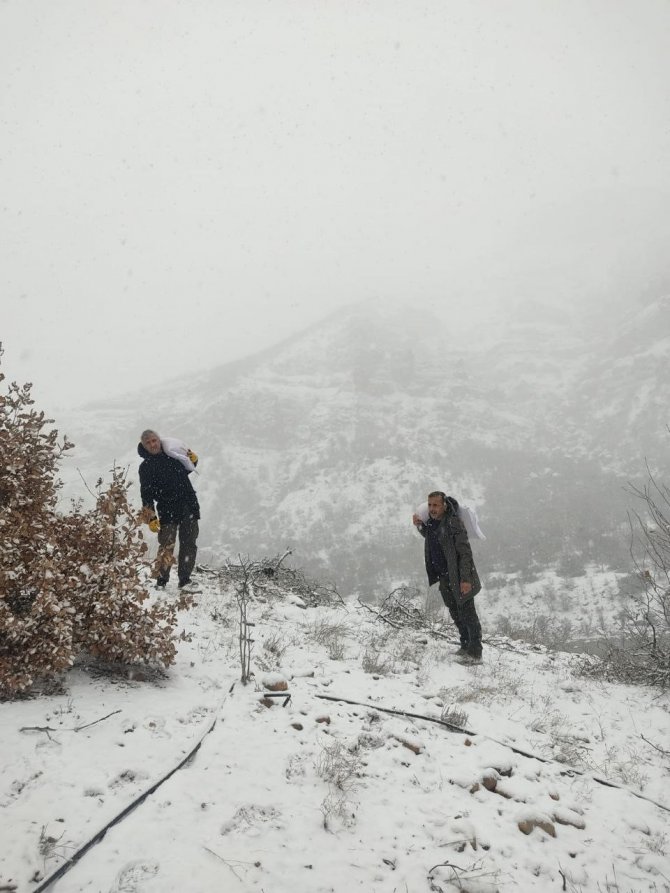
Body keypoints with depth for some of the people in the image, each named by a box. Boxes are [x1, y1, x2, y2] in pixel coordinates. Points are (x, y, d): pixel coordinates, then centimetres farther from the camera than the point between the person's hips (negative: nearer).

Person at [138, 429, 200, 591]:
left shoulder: (172, 455, 11)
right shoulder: (145, 467, -1)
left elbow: (185, 470, 29)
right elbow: (146, 494, -5)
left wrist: (193, 460, 6)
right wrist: (151, 518, -12)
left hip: (189, 507, 4)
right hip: (167, 512, -4)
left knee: (189, 545, 3)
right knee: (166, 547, -6)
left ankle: (185, 580, 11)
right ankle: (161, 581, 6)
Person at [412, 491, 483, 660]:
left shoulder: (454, 523, -18)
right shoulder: (430, 524, 6)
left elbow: (465, 552, -19)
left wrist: (465, 578, -25)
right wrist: (419, 525, 9)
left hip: (459, 578, -8)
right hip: (444, 579, 8)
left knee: (467, 614, -3)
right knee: (456, 615, 16)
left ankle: (475, 652, 5)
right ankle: (465, 647, 27)